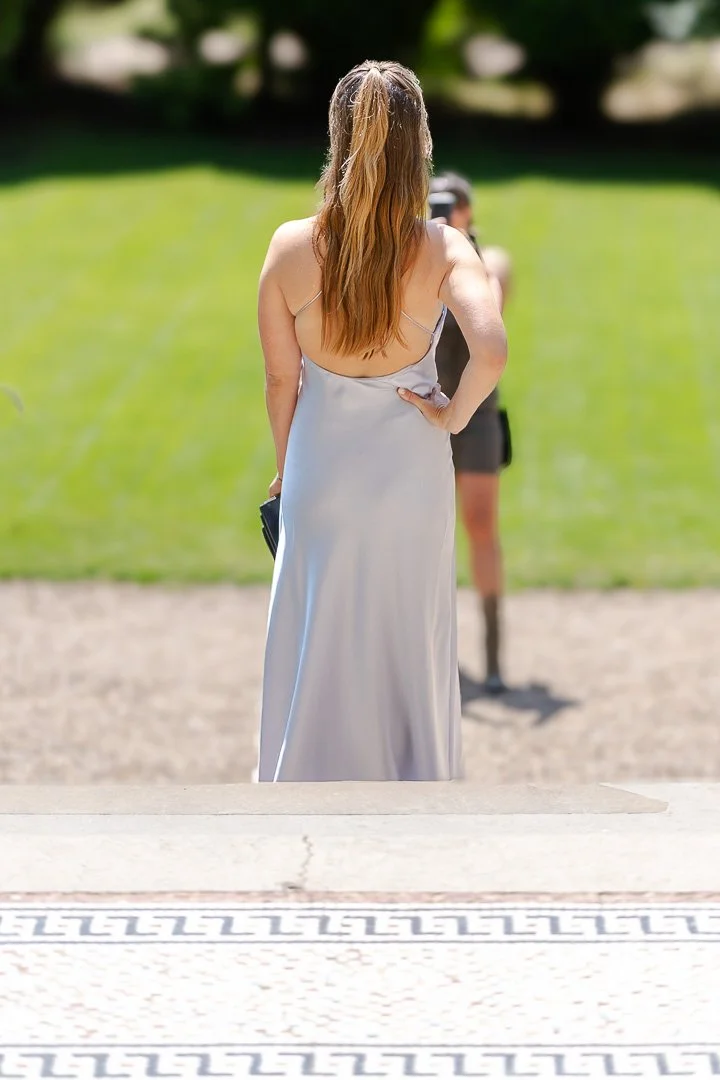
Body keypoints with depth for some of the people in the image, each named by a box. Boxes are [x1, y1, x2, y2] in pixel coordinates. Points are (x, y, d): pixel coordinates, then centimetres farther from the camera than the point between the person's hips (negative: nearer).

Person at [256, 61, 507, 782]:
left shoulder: (290, 247, -13)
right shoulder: (442, 250, -17)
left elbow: (280, 379, -4)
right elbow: (491, 353, -32)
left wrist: (286, 466, 12)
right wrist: (454, 415, -11)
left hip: (321, 470, 1)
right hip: (411, 471, -1)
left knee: (317, 638, 15)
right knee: (409, 637, 16)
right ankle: (416, 774, 28)